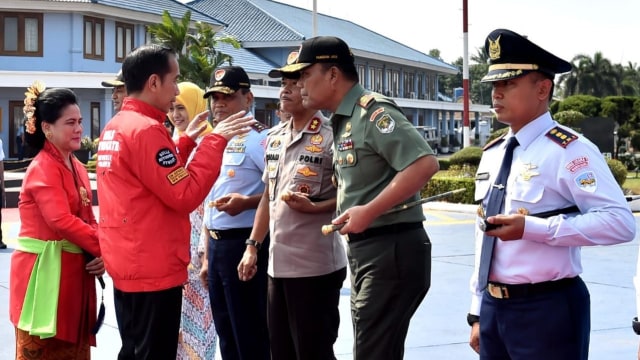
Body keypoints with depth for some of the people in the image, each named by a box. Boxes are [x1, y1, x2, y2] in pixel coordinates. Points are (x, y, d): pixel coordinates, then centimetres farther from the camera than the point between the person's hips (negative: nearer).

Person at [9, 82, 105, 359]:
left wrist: (101, 254, -6)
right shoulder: (43, 169, -14)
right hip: (44, 271, -9)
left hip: (74, 270, 9)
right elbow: (61, 220, -25)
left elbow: (88, 219, 11)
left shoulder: (77, 168, 13)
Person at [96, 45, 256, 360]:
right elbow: (185, 195, -20)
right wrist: (215, 140, -14)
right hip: (153, 269, -10)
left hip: (127, 264, 10)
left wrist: (186, 141, 16)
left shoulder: (115, 127, 12)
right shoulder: (146, 130, -18)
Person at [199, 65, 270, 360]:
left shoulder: (258, 138, -12)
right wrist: (207, 256, 19)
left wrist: (246, 202, -30)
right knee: (226, 335, 16)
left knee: (251, 336, -2)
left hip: (243, 244, -9)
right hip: (216, 245, 9)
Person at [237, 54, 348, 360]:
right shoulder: (274, 137, 12)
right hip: (277, 264, 7)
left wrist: (313, 207, -22)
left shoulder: (331, 138, -11)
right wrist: (252, 246, 15)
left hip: (315, 266, -7)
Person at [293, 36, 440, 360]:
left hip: (391, 249, -10)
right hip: (363, 249, 10)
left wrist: (369, 212, -25)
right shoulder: (342, 122, 14)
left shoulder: (374, 112, -15)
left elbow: (425, 164, -25)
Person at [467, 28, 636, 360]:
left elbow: (620, 222, -22)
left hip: (547, 311, -7)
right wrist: (478, 313, 15)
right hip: (493, 307, 7)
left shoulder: (569, 151, -11)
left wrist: (531, 228, -25)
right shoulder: (492, 154, 11)